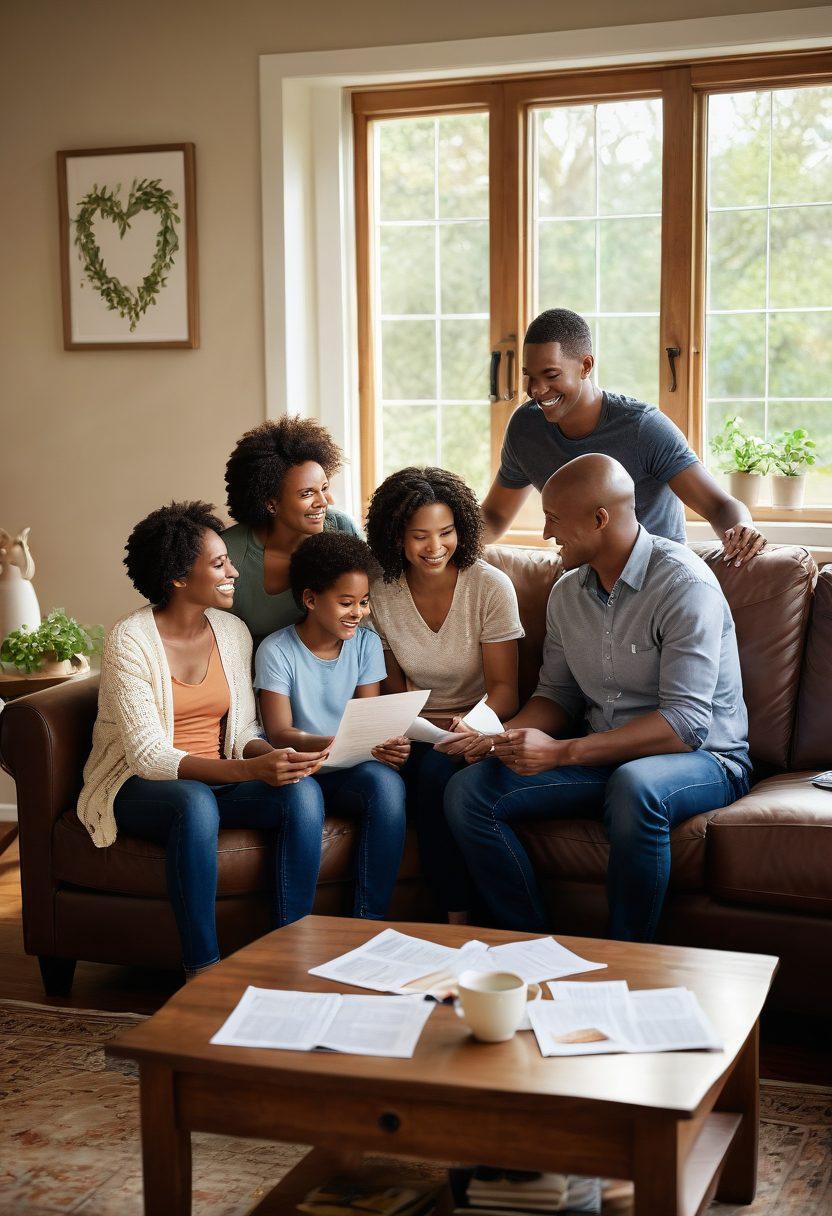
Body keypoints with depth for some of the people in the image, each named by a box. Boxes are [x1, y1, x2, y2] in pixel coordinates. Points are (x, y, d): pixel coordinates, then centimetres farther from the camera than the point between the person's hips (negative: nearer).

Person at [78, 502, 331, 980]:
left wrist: (271, 755, -19)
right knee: (196, 802, -40)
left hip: (217, 780, 5)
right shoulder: (131, 640, -14)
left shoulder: (233, 631, 4)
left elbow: (244, 732, 7)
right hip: (139, 786, -5)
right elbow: (149, 755, -20)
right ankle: (203, 971, -31)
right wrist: (248, 770, -32)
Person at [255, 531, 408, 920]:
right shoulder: (277, 651, -7)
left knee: (387, 781, -30)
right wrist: (328, 744, -34)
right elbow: (279, 734, -13)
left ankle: (369, 920, -25)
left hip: (348, 772, 3)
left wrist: (386, 744, -24)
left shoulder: (366, 644, 5)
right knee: (303, 793, -37)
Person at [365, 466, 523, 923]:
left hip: (481, 730, -2)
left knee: (437, 770, -34)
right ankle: (457, 918, -22)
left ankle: (458, 917, -22)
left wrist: (473, 727, -31)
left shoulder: (490, 586, -8)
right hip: (419, 733, 3)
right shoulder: (382, 595, 1)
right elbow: (394, 689, 10)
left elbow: (503, 688, -9)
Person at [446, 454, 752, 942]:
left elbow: (685, 723, -24)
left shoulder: (684, 584, -18)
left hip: (704, 760, -7)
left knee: (634, 786, -41)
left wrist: (561, 753, -29)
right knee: (468, 790, -12)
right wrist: (506, 737, -7)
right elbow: (558, 696, 16)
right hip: (603, 759, 7)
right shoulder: (566, 593, 7)